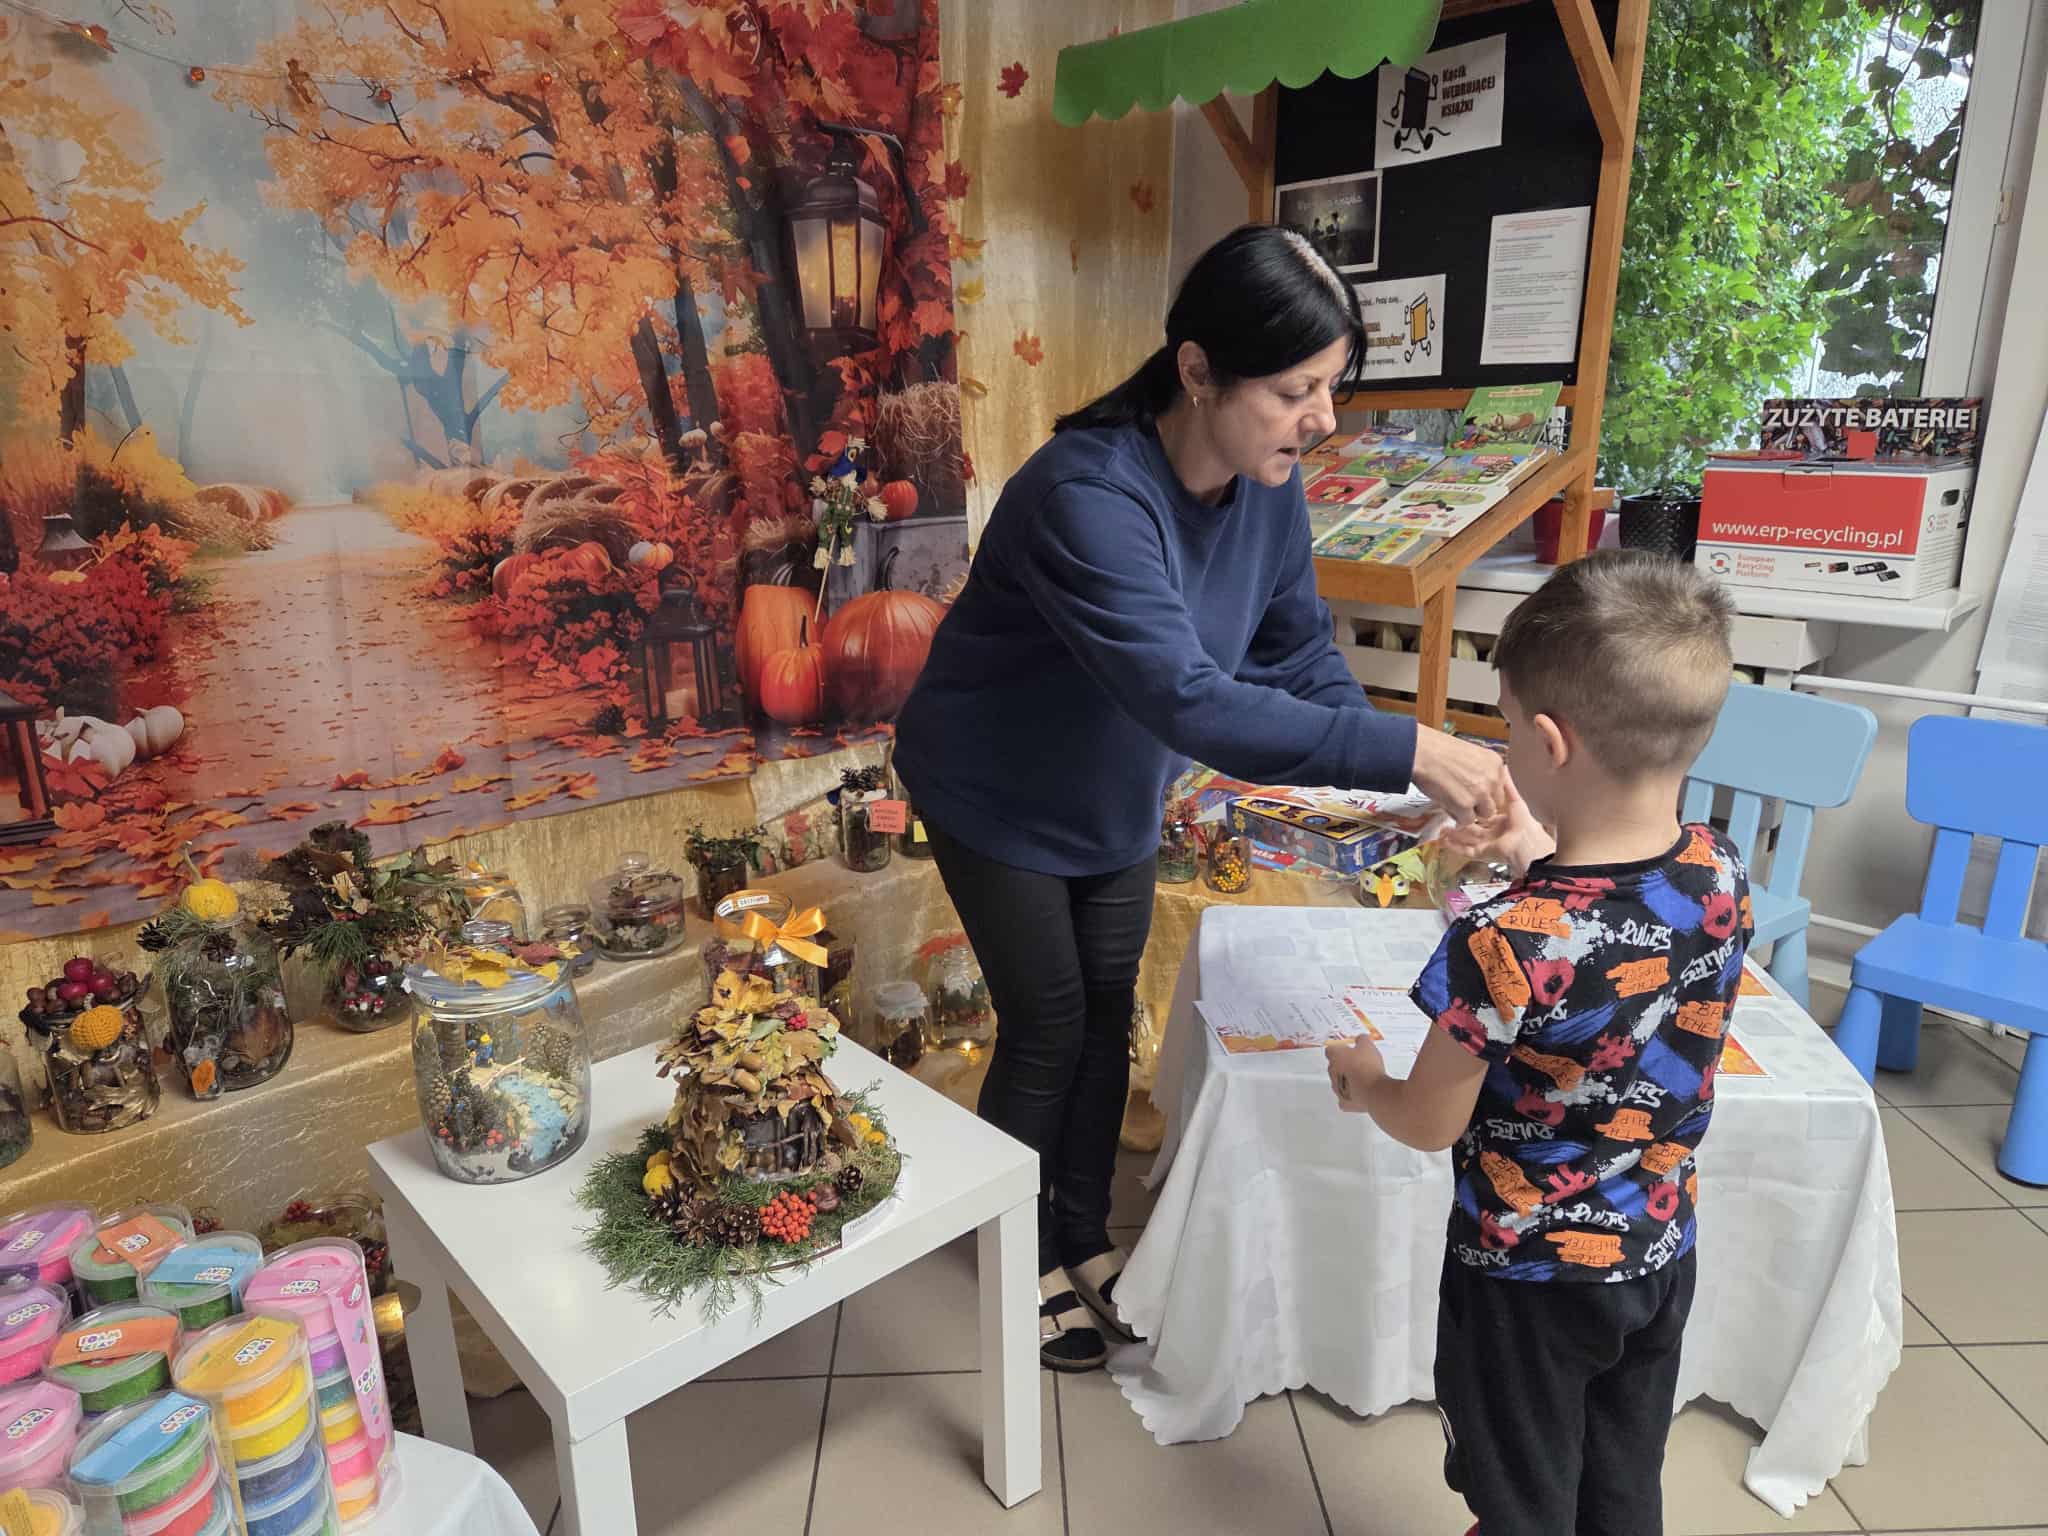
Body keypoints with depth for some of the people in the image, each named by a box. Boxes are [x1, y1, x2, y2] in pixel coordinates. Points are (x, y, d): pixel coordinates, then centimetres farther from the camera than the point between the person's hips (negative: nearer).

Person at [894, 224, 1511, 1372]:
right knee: (1047, 1027, 4)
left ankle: (1085, 1237, 35)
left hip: (1118, 795, 6)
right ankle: (1030, 1260, 30)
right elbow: (1188, 699, -45)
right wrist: (1408, 750, -46)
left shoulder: (1270, 484, -12)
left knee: (1109, 1014, 13)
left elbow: (1302, 653, -6)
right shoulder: (1088, 494, -36)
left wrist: (1411, 798, -20)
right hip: (997, 795, -6)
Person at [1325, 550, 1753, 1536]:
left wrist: (1362, 1081, 1)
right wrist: (1541, 859, 7)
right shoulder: (1723, 876, -15)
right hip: (1661, 1260, 6)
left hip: (1528, 1277, -6)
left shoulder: (1503, 944, -34)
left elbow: (1430, 1124, -18)